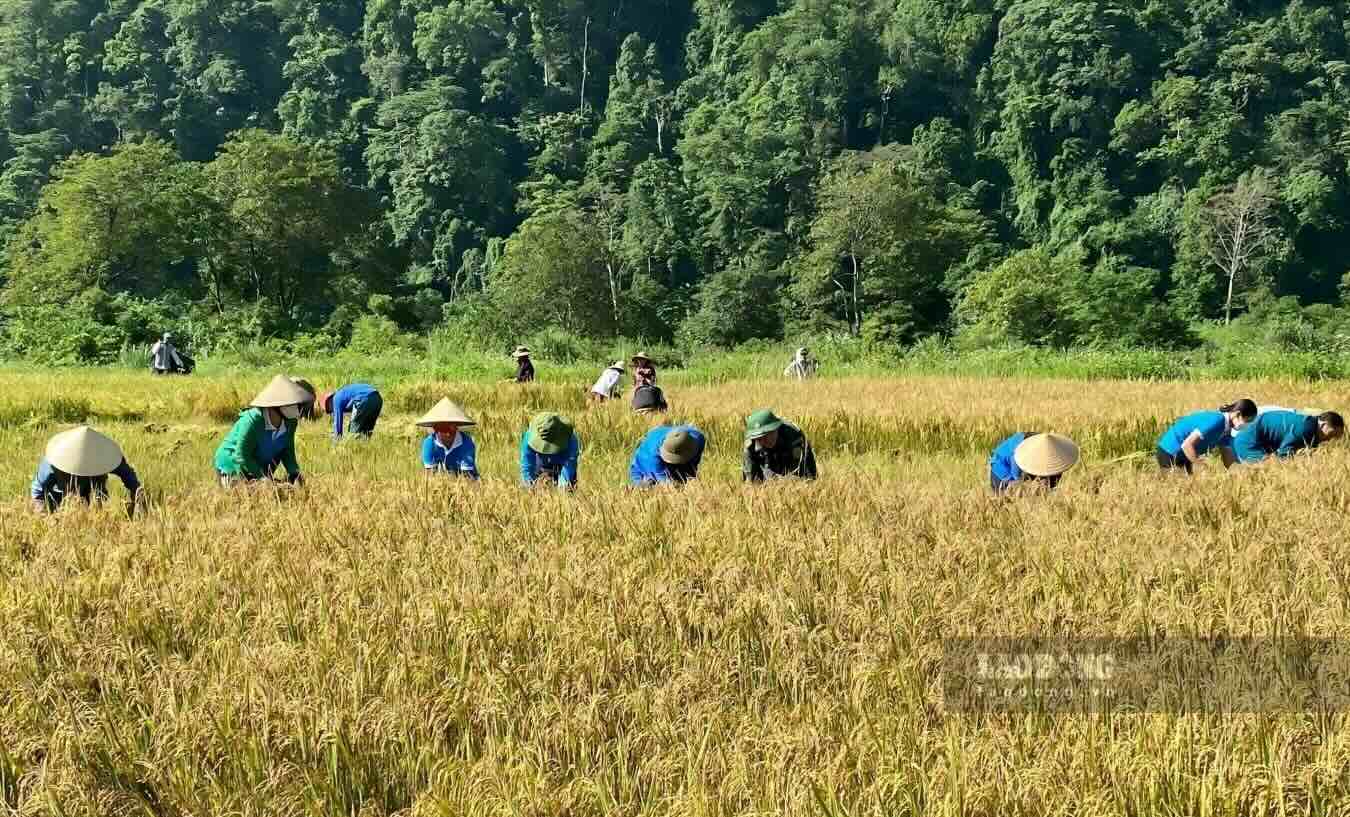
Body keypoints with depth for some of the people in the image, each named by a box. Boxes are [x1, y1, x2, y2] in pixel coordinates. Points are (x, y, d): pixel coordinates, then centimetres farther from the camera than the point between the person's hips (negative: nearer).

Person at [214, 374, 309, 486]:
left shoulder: (289, 423, -10)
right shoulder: (252, 421, -30)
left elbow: (287, 451, 3)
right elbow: (241, 456, -26)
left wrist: (294, 473, -14)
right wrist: (263, 477, -27)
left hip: (261, 471, 6)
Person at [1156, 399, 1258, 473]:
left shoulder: (1226, 429, 4)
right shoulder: (1217, 421, -25)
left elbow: (1229, 462, 7)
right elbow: (1187, 445, -30)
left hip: (1181, 455, 9)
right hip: (1170, 454, -9)